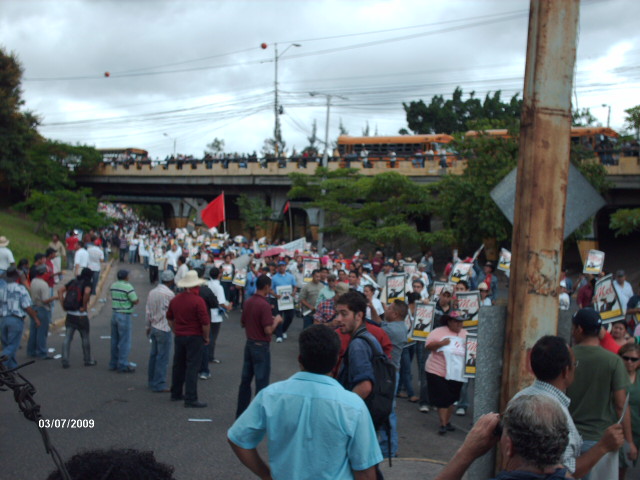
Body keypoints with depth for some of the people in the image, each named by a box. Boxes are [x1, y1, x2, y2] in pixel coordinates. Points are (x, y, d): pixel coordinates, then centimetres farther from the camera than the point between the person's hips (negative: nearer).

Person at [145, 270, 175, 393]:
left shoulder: (152, 292, 6)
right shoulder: (169, 294, -17)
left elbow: (147, 311, 12)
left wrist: (148, 326, 20)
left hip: (154, 327, 8)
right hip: (164, 328, -8)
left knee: (154, 354, 16)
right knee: (163, 357, -2)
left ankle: (151, 381, 25)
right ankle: (159, 384, 1)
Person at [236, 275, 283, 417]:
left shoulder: (248, 302, 4)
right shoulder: (264, 305, -20)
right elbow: (268, 330, -22)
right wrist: (276, 320, -4)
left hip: (249, 344, 8)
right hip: (260, 346, -8)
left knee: (246, 379, 14)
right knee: (261, 382, 1)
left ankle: (241, 412, 23)